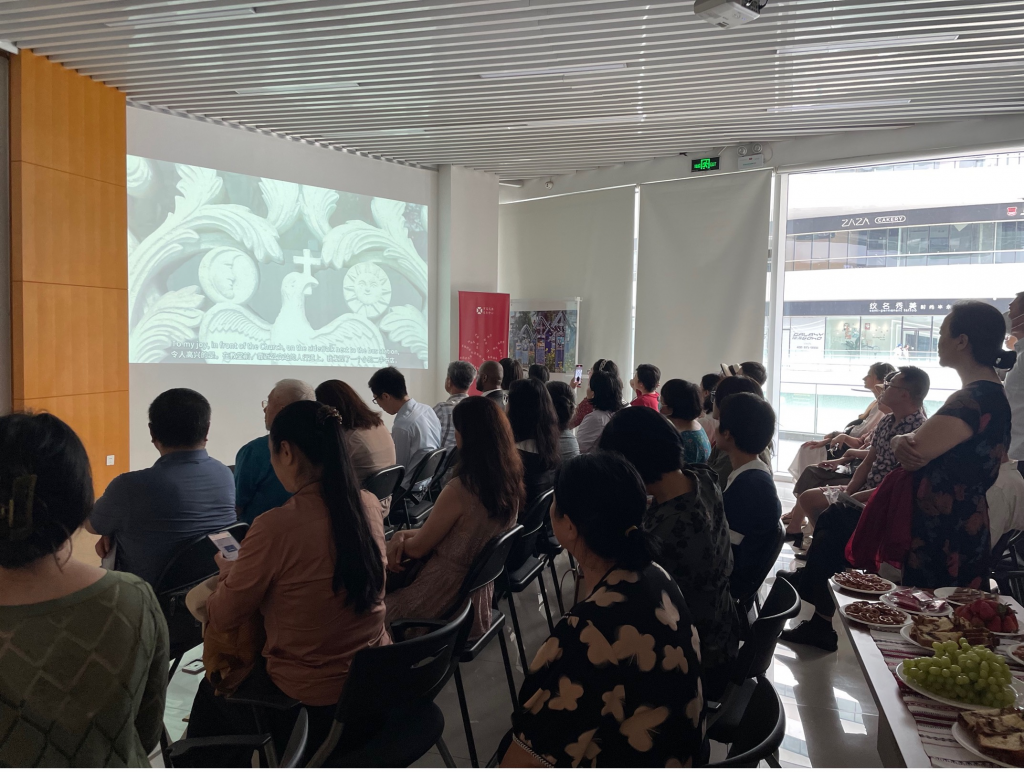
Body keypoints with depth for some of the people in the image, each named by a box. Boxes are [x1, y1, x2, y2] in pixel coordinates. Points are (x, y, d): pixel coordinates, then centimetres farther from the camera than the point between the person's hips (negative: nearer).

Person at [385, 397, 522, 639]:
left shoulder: (460, 490, -29)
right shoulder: (509, 481, -4)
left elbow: (417, 548, -14)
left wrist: (399, 540, 6)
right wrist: (402, 535, -3)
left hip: (445, 604, -8)